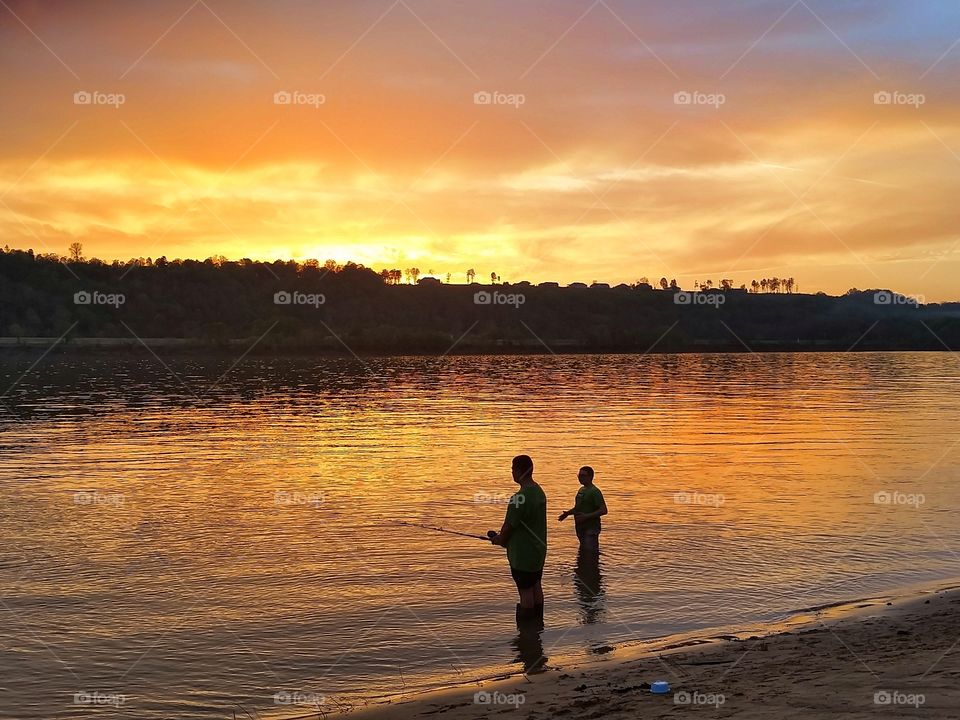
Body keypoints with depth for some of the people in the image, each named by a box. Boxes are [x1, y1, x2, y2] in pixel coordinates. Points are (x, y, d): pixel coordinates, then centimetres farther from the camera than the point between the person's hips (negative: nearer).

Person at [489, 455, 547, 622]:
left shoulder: (519, 498, -26)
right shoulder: (539, 492, 5)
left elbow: (509, 526, -18)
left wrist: (499, 539, 4)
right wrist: (502, 536, 14)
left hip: (522, 553, -9)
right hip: (538, 550, 9)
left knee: (525, 591, 1)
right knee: (536, 586, 18)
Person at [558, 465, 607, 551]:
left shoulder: (594, 491, -14)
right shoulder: (581, 490, 14)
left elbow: (603, 510, -21)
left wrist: (586, 516, -28)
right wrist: (568, 513, 9)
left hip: (591, 528, -9)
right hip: (581, 527, 9)